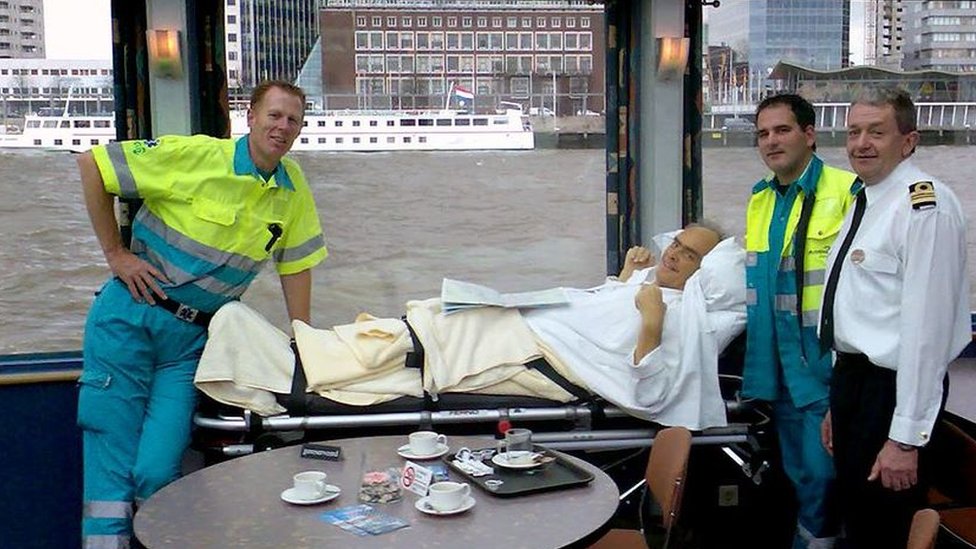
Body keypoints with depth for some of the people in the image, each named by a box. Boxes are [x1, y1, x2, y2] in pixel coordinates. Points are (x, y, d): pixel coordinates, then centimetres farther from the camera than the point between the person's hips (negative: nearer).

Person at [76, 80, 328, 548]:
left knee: (158, 472, -7)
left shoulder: (294, 189, 4)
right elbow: (92, 164, -7)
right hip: (130, 315, -3)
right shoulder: (195, 156, -11)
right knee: (111, 465, -2)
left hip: (192, 340, 3)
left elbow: (295, 263, 12)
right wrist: (115, 254, -6)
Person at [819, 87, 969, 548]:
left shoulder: (925, 206, -17)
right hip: (853, 378, 9)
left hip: (893, 388, -9)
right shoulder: (864, 202, 12)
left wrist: (906, 437, -22)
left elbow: (926, 324, -22)